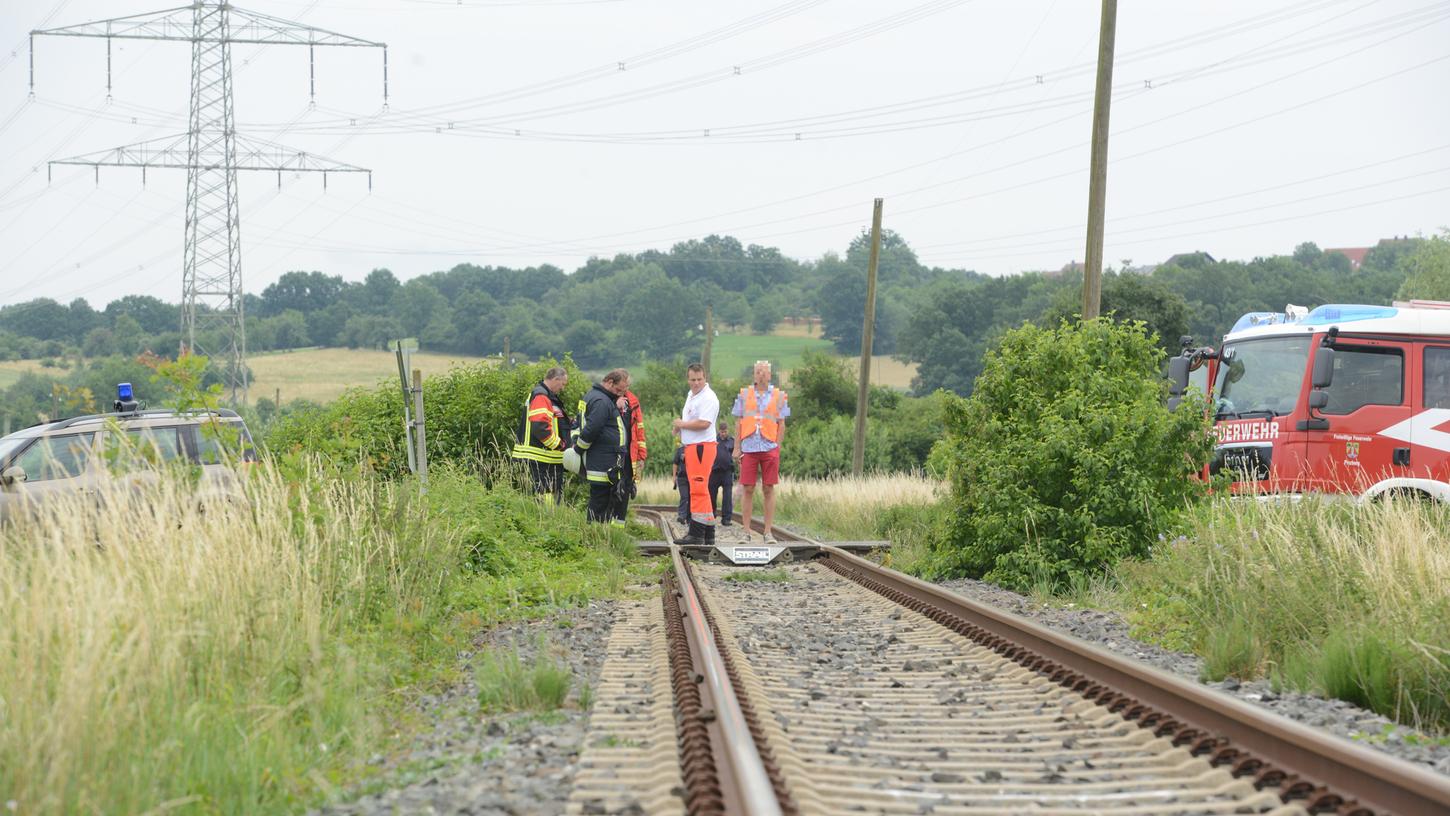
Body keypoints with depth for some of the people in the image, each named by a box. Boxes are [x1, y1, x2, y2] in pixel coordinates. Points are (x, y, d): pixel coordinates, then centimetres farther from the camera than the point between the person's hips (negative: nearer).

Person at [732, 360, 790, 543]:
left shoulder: (778, 396, 9)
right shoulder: (744, 394, 10)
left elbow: (781, 425, 10)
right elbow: (739, 423, 11)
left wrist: (777, 447, 2)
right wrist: (737, 448, 4)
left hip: (769, 448, 0)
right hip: (749, 448, 0)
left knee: (769, 489, 1)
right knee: (747, 489, 0)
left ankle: (768, 532, 5)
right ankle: (746, 532, 5)